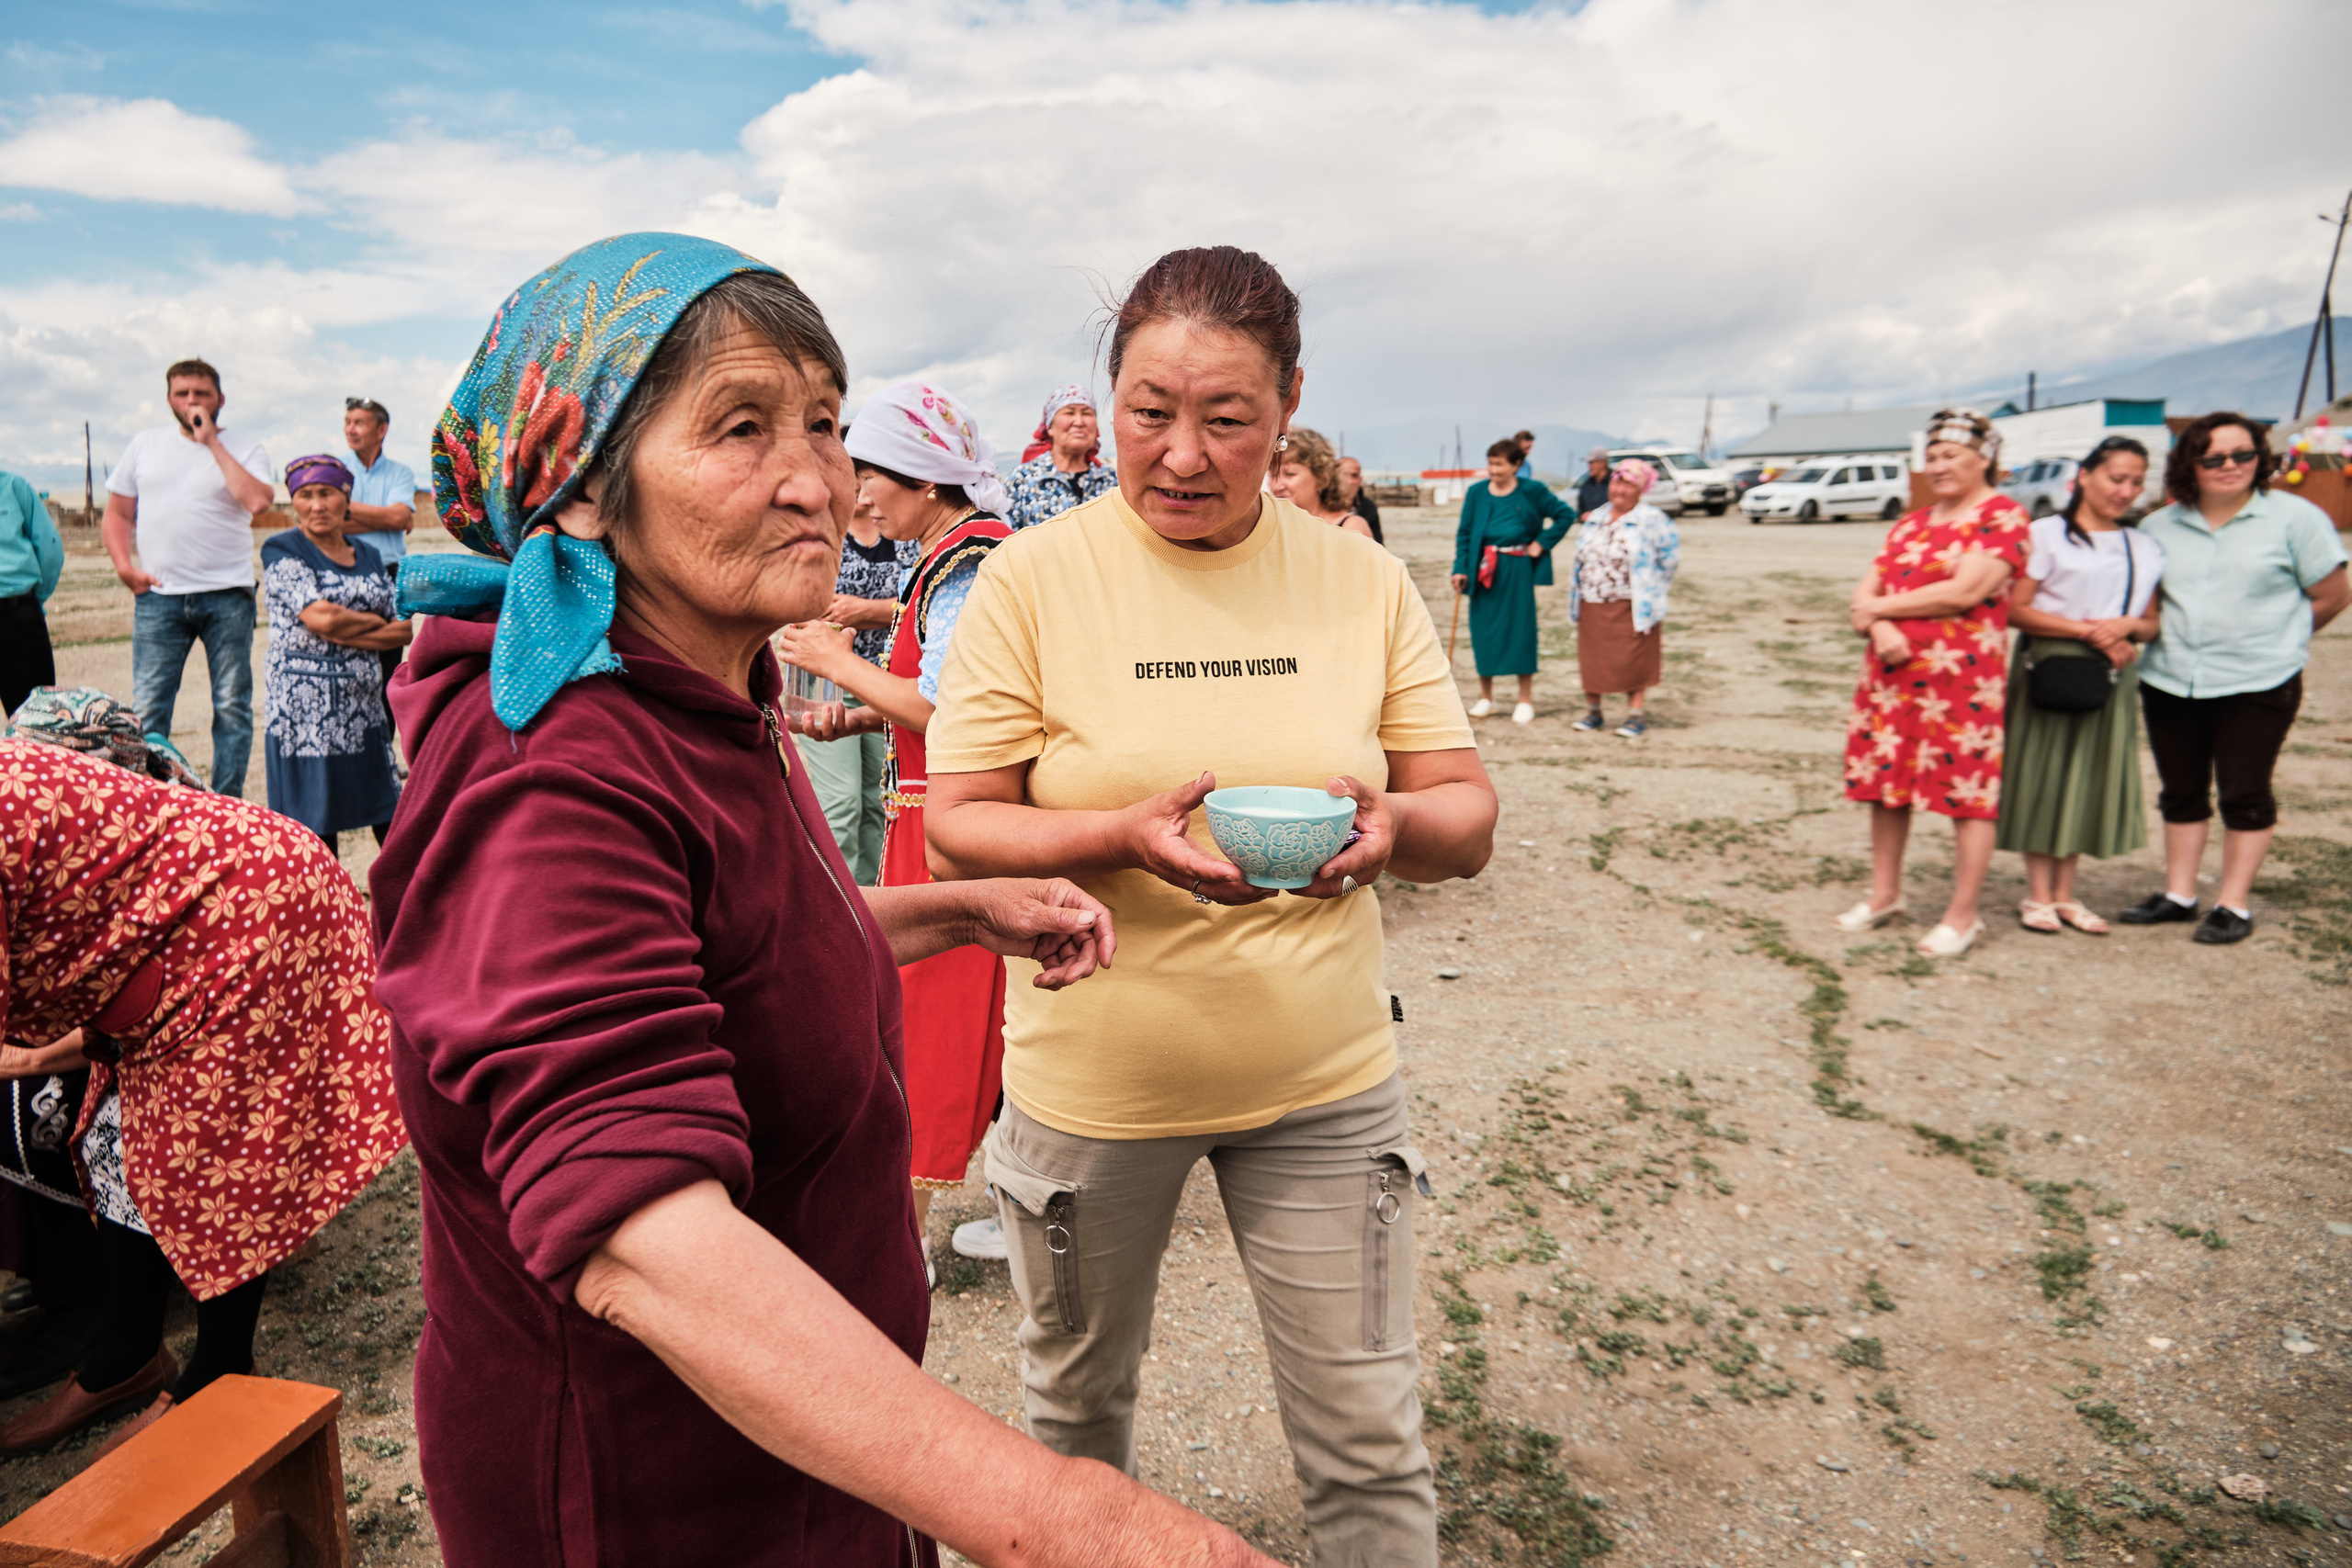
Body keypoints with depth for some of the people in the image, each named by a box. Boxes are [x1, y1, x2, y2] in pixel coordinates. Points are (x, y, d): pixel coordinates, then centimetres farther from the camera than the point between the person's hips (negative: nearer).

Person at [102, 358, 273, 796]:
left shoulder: (245, 450, 5)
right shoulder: (145, 444, 14)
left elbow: (258, 501, -16)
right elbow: (117, 514, 18)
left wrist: (211, 441, -9)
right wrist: (125, 565, 2)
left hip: (227, 595, -2)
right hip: (158, 596, 2)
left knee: (232, 707, 1)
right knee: (147, 710, -1)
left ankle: (226, 804, 9)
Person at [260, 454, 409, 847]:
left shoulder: (367, 554, 14)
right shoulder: (281, 550, -1)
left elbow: (403, 631, 6)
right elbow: (320, 618, -16)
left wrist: (344, 631, -8)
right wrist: (374, 621, 0)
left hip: (367, 712, 5)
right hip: (307, 711, -5)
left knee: (395, 823, 6)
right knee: (317, 832, -1)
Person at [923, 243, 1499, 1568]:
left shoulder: (1364, 582, -3)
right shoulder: (1032, 578, -10)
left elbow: (1470, 820, -1)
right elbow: (958, 828, -10)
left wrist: (1393, 823, -25)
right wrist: (1128, 834, -28)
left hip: (1322, 1081, 1)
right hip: (1092, 1084, 0)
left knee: (1370, 1444, 11)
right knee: (1077, 1401, 24)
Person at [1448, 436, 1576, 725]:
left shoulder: (1532, 491, -1)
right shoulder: (1476, 492, 4)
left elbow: (1565, 516, 7)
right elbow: (1464, 533, 8)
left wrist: (1542, 543, -2)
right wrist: (1460, 568, -1)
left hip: (1518, 570, -2)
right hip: (1484, 569, 2)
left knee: (1521, 629, -1)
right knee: (1483, 629, 4)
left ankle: (1525, 699, 9)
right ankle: (1485, 696, 18)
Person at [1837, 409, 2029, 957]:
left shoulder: (2003, 516, -3)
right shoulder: (1911, 524, 18)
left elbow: (1963, 592, -15)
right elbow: (1866, 591, 11)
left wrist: (1881, 606, -6)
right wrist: (1881, 628, -11)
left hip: (1962, 676, -7)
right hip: (1893, 673, 7)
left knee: (1967, 791, -2)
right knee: (1885, 782, 10)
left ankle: (1962, 916, 6)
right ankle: (1884, 895, 23)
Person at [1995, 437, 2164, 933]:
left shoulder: (2147, 549, 12)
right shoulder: (2046, 534, -3)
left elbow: (2153, 623, 14)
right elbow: (2014, 610, -10)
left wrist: (2127, 626, -10)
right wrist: (2089, 631, -14)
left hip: (2111, 677, 5)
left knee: (2088, 780, 8)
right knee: (2042, 777, 0)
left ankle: (2065, 894, 19)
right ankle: (2039, 896, 10)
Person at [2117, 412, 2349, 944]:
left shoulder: (2295, 518, -2)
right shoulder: (2159, 526, 8)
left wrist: (2275, 637, 6)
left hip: (2257, 685, -4)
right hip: (2170, 681, 4)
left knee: (2244, 793, 2)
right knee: (2181, 791, 12)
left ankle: (2234, 903, 12)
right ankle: (2179, 894, 23)